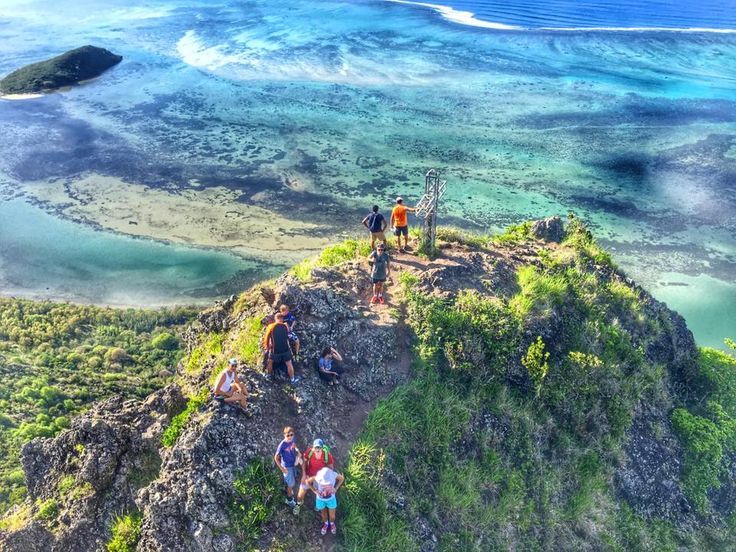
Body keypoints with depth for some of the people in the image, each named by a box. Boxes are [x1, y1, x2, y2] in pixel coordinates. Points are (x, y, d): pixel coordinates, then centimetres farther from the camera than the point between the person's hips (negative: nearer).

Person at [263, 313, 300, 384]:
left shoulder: (270, 326, -6)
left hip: (275, 350, -1)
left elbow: (266, 338, 0)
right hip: (285, 348, 1)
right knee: (289, 364, 16)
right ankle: (292, 379, 29)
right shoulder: (285, 326, 1)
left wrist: (266, 346, 15)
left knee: (270, 362, 26)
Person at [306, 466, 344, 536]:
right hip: (320, 499, 0)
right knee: (323, 513, 24)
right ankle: (325, 523, 56)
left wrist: (336, 488, -14)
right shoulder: (317, 477, -36)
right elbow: (307, 481, -17)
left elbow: (342, 478, -10)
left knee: (332, 516, 16)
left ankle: (332, 523, 50)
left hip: (331, 498, 0)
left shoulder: (334, 475, -33)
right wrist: (314, 490, -17)